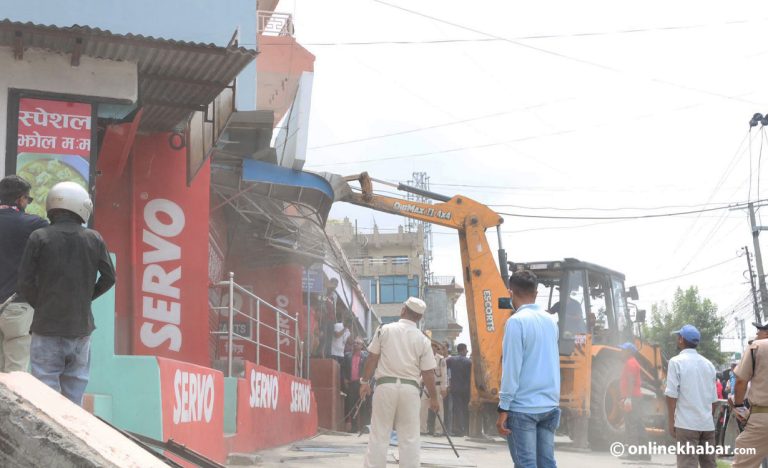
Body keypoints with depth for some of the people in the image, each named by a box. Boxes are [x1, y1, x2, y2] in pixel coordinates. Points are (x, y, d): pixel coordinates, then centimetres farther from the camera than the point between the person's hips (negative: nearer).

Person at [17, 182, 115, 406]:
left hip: (47, 326, -2)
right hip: (81, 325, 3)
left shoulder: (39, 238, -5)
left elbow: (25, 282, -7)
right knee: (75, 390, 11)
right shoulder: (94, 240, 2)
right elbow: (109, 277, 4)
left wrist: (40, 305, 8)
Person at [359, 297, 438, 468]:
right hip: (410, 388, 0)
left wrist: (365, 381, 13)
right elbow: (428, 373, 1)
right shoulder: (422, 340, 1)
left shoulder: (384, 330, 1)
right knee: (410, 438, 4)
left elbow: (372, 358, 2)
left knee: (379, 434, 2)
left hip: (385, 385, 0)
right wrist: (433, 397, 11)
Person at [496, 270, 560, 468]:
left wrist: (503, 408, -10)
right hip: (549, 405, 6)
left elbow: (512, 368, -13)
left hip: (523, 407, -6)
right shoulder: (550, 321, 11)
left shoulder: (516, 321, -10)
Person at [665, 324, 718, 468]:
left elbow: (672, 396, -10)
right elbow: (714, 399, 15)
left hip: (686, 424, -6)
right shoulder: (708, 364, 13)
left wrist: (671, 422, -4)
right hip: (708, 424, 6)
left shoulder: (677, 362, -5)